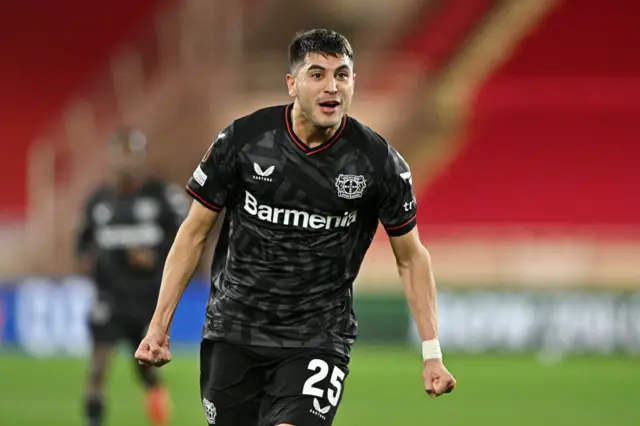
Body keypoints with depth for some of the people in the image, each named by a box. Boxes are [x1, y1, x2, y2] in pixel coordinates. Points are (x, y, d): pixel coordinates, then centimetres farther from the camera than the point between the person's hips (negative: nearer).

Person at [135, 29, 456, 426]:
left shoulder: (380, 162, -8)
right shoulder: (242, 140, -8)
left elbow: (411, 256, 4)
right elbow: (195, 232, 2)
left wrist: (432, 352, 1)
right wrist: (159, 325, -1)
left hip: (319, 338, -2)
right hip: (233, 332, 2)